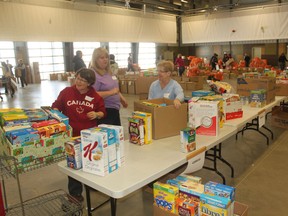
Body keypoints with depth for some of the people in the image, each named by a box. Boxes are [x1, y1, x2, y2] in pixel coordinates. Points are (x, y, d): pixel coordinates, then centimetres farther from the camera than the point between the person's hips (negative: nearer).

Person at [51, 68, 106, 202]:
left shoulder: (95, 96, -1)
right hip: (71, 135, -1)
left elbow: (103, 112, 6)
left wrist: (96, 114, -14)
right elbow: (56, 107, 7)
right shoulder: (66, 92, -2)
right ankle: (75, 192, 26)